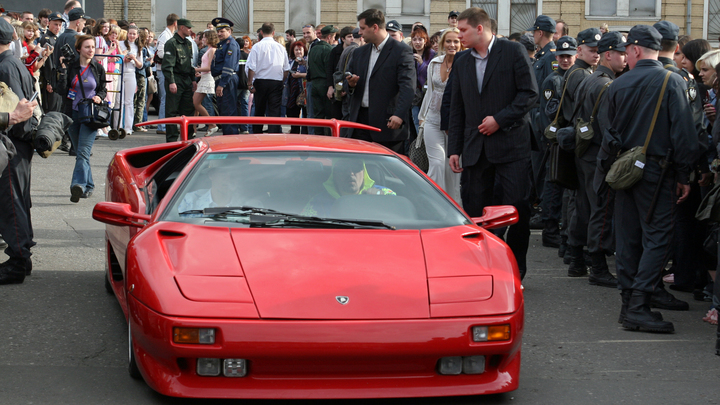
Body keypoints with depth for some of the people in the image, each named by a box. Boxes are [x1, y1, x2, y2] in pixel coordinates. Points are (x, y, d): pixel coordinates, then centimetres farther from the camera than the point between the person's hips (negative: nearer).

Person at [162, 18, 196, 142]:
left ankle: (188, 136, 16)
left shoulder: (188, 43, 16)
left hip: (187, 80, 7)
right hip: (175, 80, -7)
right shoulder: (171, 43, -9)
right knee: (172, 111, -3)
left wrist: (193, 79, 18)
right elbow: (168, 65, -15)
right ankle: (172, 138, -1)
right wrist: (171, 82, -21)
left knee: (188, 109, 8)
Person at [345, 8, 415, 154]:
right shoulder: (359, 53, 18)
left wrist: (399, 115, -28)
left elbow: (408, 86, -14)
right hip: (360, 121, 6)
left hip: (387, 122, -6)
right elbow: (348, 86, 24)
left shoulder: (402, 51, -4)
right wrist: (350, 84, -2)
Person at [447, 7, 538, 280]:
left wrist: (500, 119, -13)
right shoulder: (461, 63, 14)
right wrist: (454, 149, 10)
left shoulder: (513, 52, -1)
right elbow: (457, 110, 16)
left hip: (511, 144, -5)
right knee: (474, 212, 3)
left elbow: (530, 93, -6)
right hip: (475, 149, 5)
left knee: (518, 208, -4)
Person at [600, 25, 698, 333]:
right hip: (656, 171, -4)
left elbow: (611, 133, 9)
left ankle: (629, 304, 14)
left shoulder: (618, 85, 4)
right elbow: (684, 133, -10)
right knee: (657, 238, -4)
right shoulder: (672, 82, -8)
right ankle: (638, 306, -13)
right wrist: (683, 176, -4)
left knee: (627, 237, 10)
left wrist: (608, 164, 20)